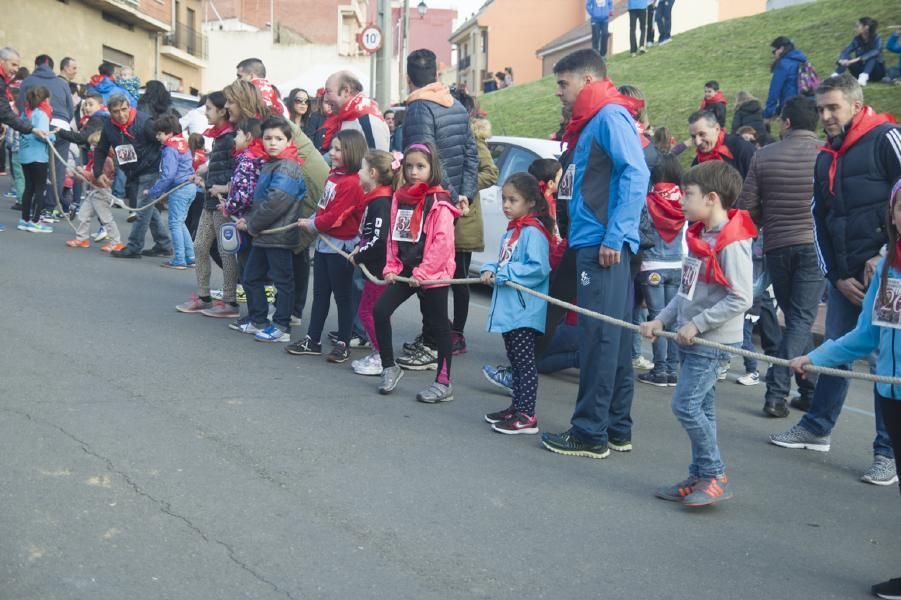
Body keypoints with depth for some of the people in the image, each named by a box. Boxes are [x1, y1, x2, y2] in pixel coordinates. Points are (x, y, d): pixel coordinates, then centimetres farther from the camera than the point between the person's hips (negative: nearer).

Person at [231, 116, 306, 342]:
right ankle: (257, 319, 28)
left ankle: (281, 327, 7)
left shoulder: (287, 167, -16)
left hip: (278, 236, -10)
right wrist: (248, 220, 5)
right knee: (251, 277, 16)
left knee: (282, 280, 1)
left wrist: (252, 225, -13)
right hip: (263, 235, 10)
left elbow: (275, 203, -23)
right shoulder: (269, 164, 15)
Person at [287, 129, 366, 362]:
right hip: (324, 242, 9)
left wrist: (312, 225, -8)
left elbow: (335, 217, -22)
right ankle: (312, 340, 23)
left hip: (341, 246, -9)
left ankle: (343, 344, 15)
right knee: (320, 293, 14)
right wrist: (312, 222, 3)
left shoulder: (351, 183, -20)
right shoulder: (333, 175, 7)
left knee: (342, 295, 4)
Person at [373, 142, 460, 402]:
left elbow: (442, 243, -17)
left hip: (433, 273, -6)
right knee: (380, 310, -3)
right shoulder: (400, 198, 9)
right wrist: (391, 267, 4)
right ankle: (389, 368, 13)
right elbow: (393, 236, 13)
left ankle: (444, 383, 11)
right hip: (405, 270, 6)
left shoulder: (439, 203, -11)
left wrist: (422, 273, -17)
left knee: (438, 325, 3)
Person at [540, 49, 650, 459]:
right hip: (591, 244, 10)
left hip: (604, 245, -10)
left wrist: (615, 236, -22)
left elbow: (635, 175, -18)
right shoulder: (590, 123, 21)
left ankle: (590, 433, -1)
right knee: (612, 337, 11)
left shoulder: (610, 116, -7)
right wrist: (572, 234, 16)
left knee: (600, 338, -6)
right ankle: (617, 429, 18)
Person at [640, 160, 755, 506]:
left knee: (686, 404, -10)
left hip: (712, 341, -9)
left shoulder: (732, 244, -18)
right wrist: (662, 320, 10)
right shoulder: (699, 236, 11)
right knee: (701, 408, 13)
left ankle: (716, 476, 2)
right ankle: (700, 478, 20)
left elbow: (741, 298, -22)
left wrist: (697, 324, -19)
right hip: (690, 337, 9)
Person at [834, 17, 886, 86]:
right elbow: (846, 51, -15)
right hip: (862, 69, 4)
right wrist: (841, 60, -38)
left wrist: (858, 59, -47)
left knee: (871, 57, -33)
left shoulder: (877, 39, -15)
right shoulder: (857, 39, -2)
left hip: (877, 71, -4)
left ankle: (864, 76, -54)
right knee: (847, 58, -18)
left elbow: (875, 52, -34)